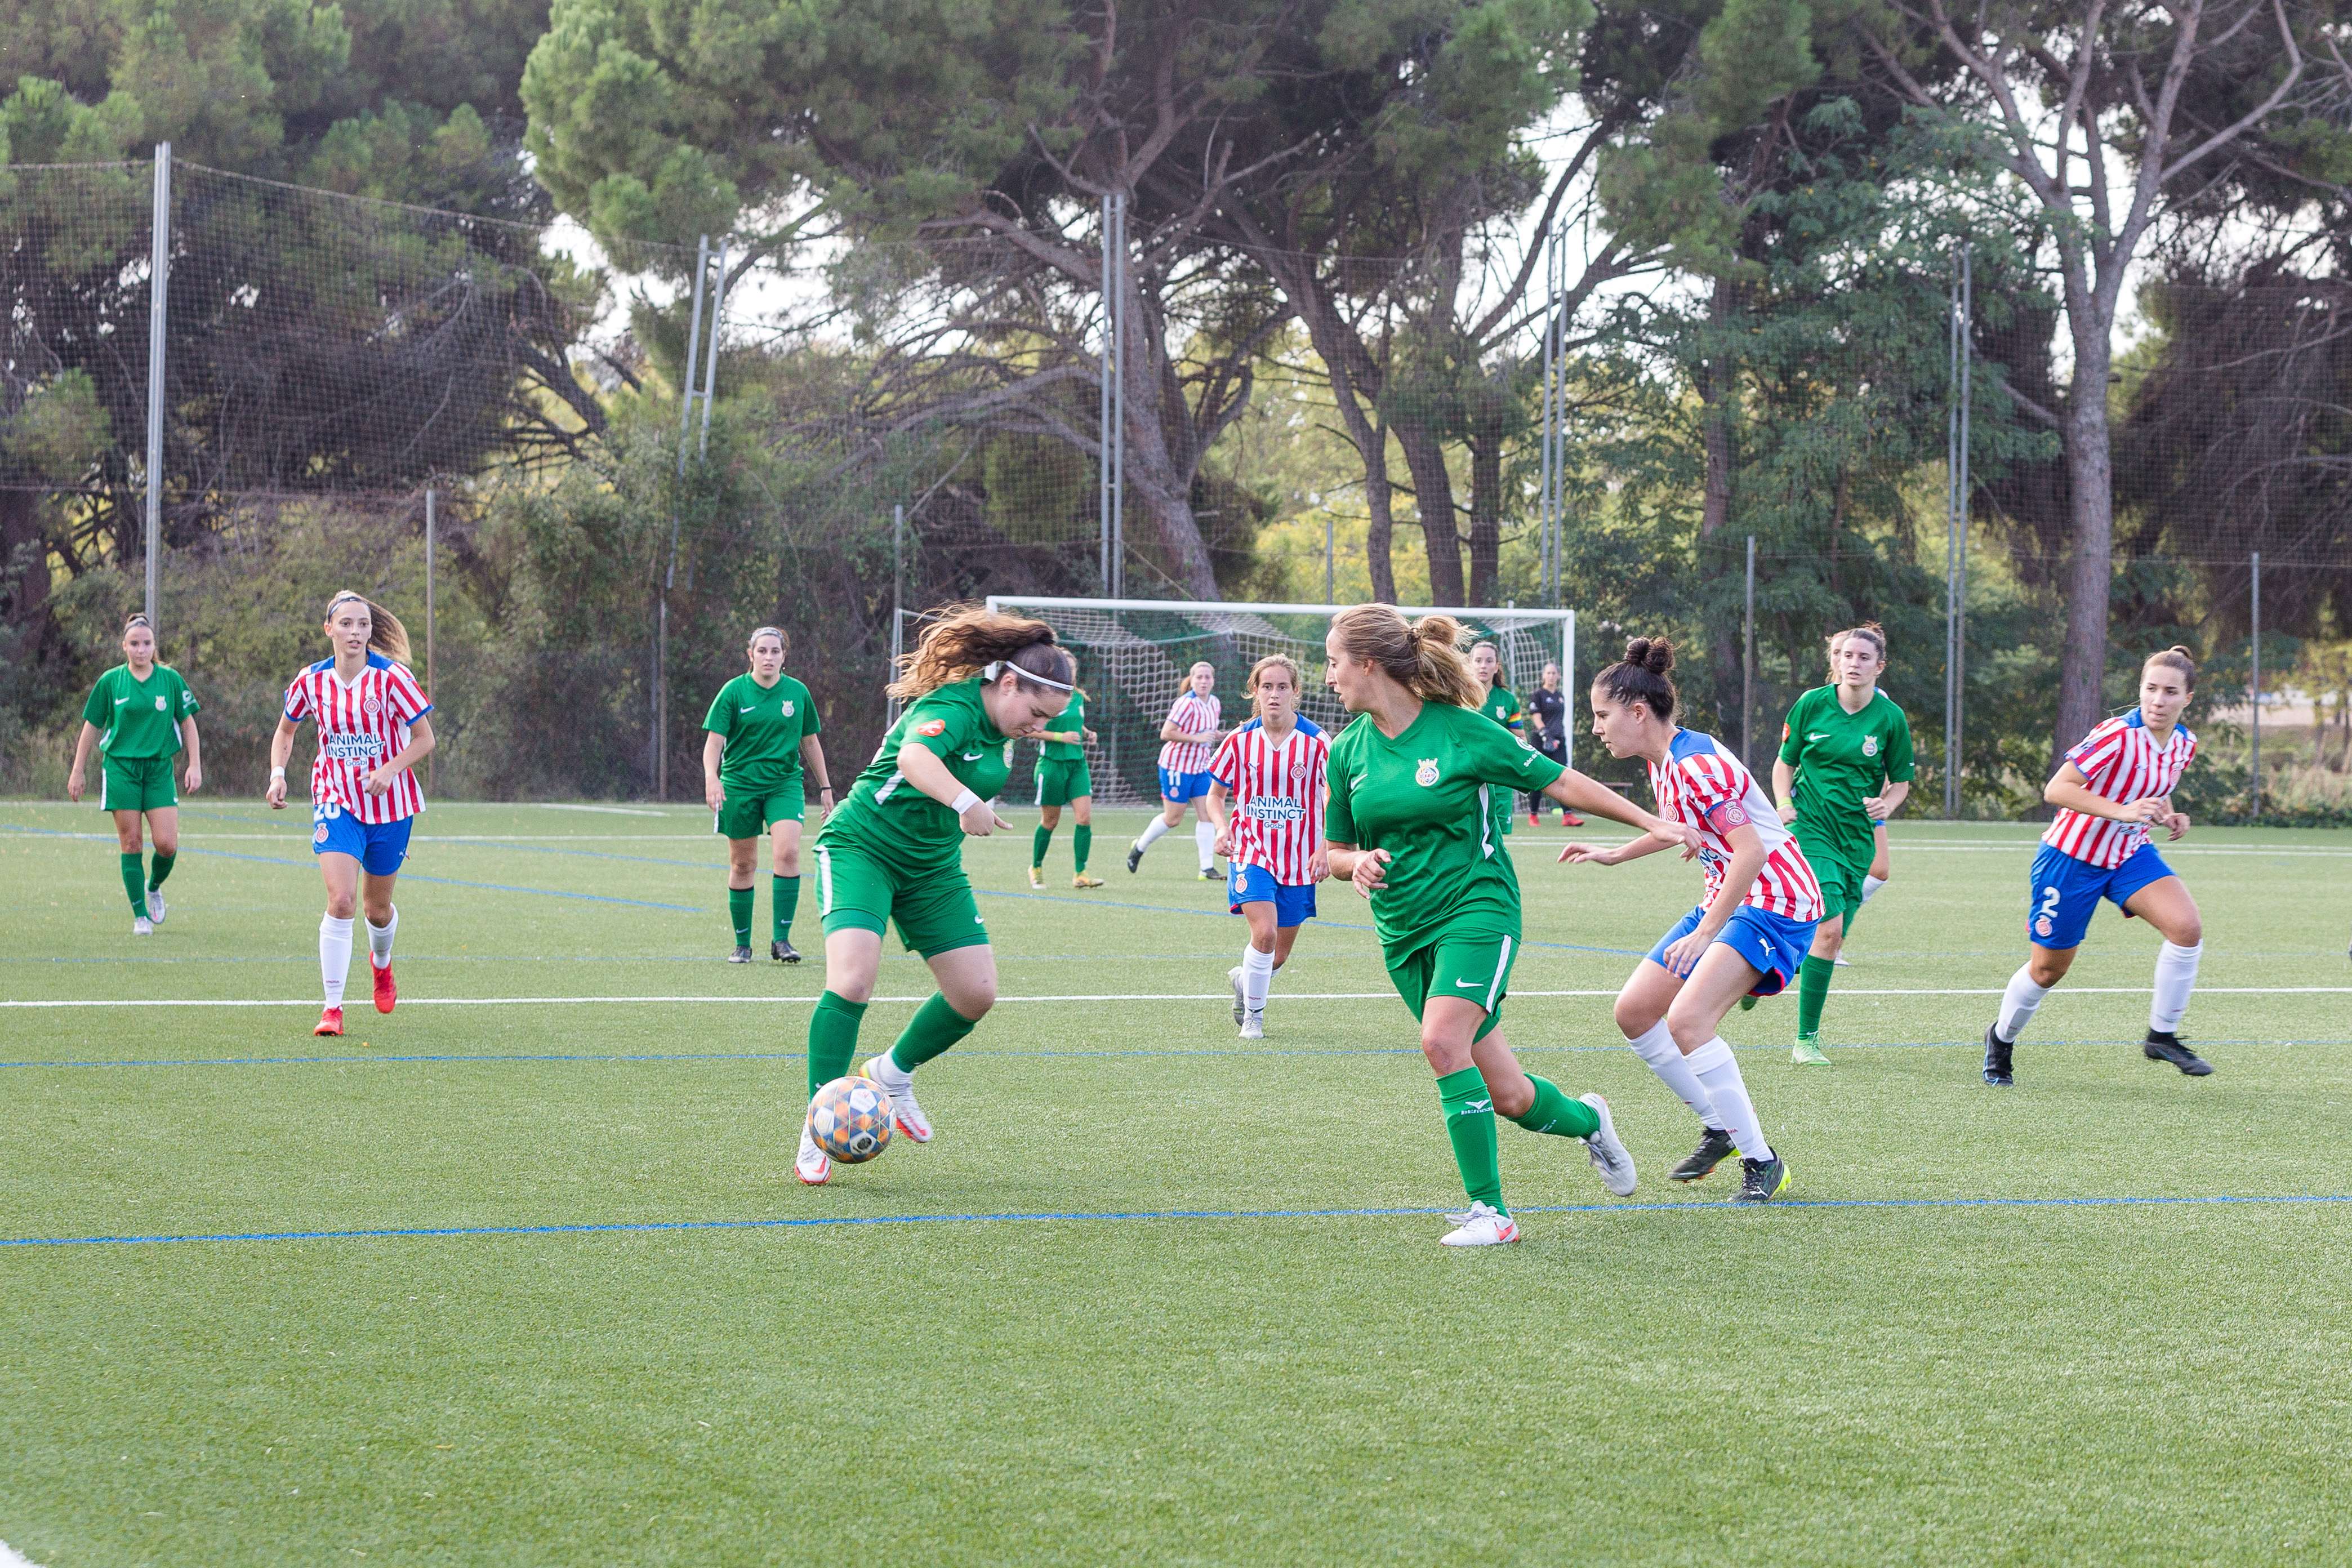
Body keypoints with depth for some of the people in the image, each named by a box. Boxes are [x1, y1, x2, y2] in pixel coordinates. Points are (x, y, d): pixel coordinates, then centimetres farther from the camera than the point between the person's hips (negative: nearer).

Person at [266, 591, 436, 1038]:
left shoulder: (391, 677, -13)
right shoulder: (311, 681, -4)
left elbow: (425, 738, -6)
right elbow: (285, 731, 14)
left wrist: (390, 769, -22)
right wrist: (278, 774, -3)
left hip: (388, 802, 0)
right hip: (336, 802, 0)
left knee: (377, 908, 12)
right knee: (341, 900, -18)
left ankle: (381, 962, 49)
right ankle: (332, 1008, -12)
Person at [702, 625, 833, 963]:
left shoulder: (798, 692, 4)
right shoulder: (734, 691, -4)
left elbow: (810, 742, 15)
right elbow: (714, 739, -8)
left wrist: (825, 786, 17)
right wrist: (711, 777, -25)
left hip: (785, 783, 1)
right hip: (740, 784, -1)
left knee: (787, 852, -19)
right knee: (743, 864, 4)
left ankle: (781, 939, -14)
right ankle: (742, 944, 17)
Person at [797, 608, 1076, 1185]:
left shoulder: (999, 727, 2)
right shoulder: (954, 707, -25)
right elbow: (914, 755, -47)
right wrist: (966, 802, -62)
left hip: (933, 867, 8)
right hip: (861, 849, -8)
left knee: (977, 994, 0)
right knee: (853, 976, -26)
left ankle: (893, 1073, 26)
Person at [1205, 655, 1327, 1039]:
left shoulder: (1315, 742, -7)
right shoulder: (1239, 741, -3)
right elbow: (1216, 794, 9)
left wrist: (1324, 850, -10)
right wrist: (1222, 828, -11)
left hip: (1297, 857, 1)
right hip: (1250, 851, -1)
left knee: (1279, 955, 9)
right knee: (1265, 932, -22)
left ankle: (1243, 978, 43)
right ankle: (1253, 1014, -3)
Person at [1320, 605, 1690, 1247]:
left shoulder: (1462, 731, -10)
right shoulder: (1347, 751, 5)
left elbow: (1558, 782, -1)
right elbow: (1334, 850, 15)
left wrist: (1653, 823, 0)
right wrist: (1357, 863, -9)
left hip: (1477, 908, -5)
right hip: (1404, 930, 5)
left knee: (1443, 1043, -28)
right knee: (1507, 1096, 3)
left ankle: (1489, 1210, -18)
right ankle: (1585, 1120, 37)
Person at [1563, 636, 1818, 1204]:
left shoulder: (1697, 764, -21)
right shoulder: (1663, 765, 8)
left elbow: (1751, 852, -27)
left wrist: (1705, 933, -29)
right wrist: (1614, 854, 31)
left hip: (1774, 902, -10)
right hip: (1726, 899, 10)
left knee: (1687, 1020, -25)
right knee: (1634, 1012, 7)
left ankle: (1762, 1161, -15)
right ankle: (1720, 1127, 20)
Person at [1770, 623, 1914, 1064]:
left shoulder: (1890, 717, -1)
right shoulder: (1811, 704, -3)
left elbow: (1901, 780, 9)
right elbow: (1785, 762, 9)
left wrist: (1886, 804, -13)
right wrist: (1784, 804, -8)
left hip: (1857, 835, 3)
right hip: (1811, 825, -3)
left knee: (1833, 937, 2)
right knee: (1828, 928, -19)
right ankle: (1806, 1039, -9)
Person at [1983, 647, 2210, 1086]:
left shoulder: (2184, 744, -2)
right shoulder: (2117, 735, -26)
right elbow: (2057, 789, -27)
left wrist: (2169, 816, -5)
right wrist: (2122, 811, -36)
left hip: (2130, 854, 6)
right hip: (2072, 858, -6)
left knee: (2187, 927, -19)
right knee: (2048, 968, 5)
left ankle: (2162, 1037, -4)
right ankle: (2001, 1040, 35)